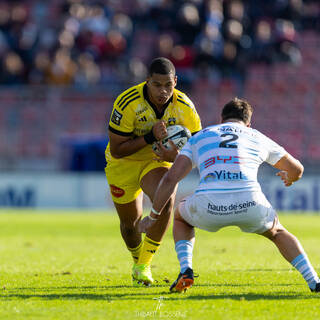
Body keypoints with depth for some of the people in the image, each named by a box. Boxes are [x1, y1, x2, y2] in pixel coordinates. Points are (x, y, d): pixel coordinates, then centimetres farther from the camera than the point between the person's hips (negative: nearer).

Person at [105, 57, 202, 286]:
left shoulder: (184, 108, -21)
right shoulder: (127, 103, -29)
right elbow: (116, 150, -25)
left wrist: (176, 156, -32)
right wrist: (150, 137, -37)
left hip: (159, 160, 1)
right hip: (124, 163, -1)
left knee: (165, 200, -28)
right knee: (130, 222, 7)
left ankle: (144, 266, -14)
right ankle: (138, 261, 42)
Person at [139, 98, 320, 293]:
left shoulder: (198, 137, 25)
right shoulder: (258, 138, 26)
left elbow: (170, 179, 16)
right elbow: (297, 170, 38)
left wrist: (153, 216, 26)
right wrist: (289, 178, 63)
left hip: (208, 208, 0)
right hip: (250, 204, 0)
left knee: (181, 218, 36)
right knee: (278, 232, 33)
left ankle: (185, 271, 12)